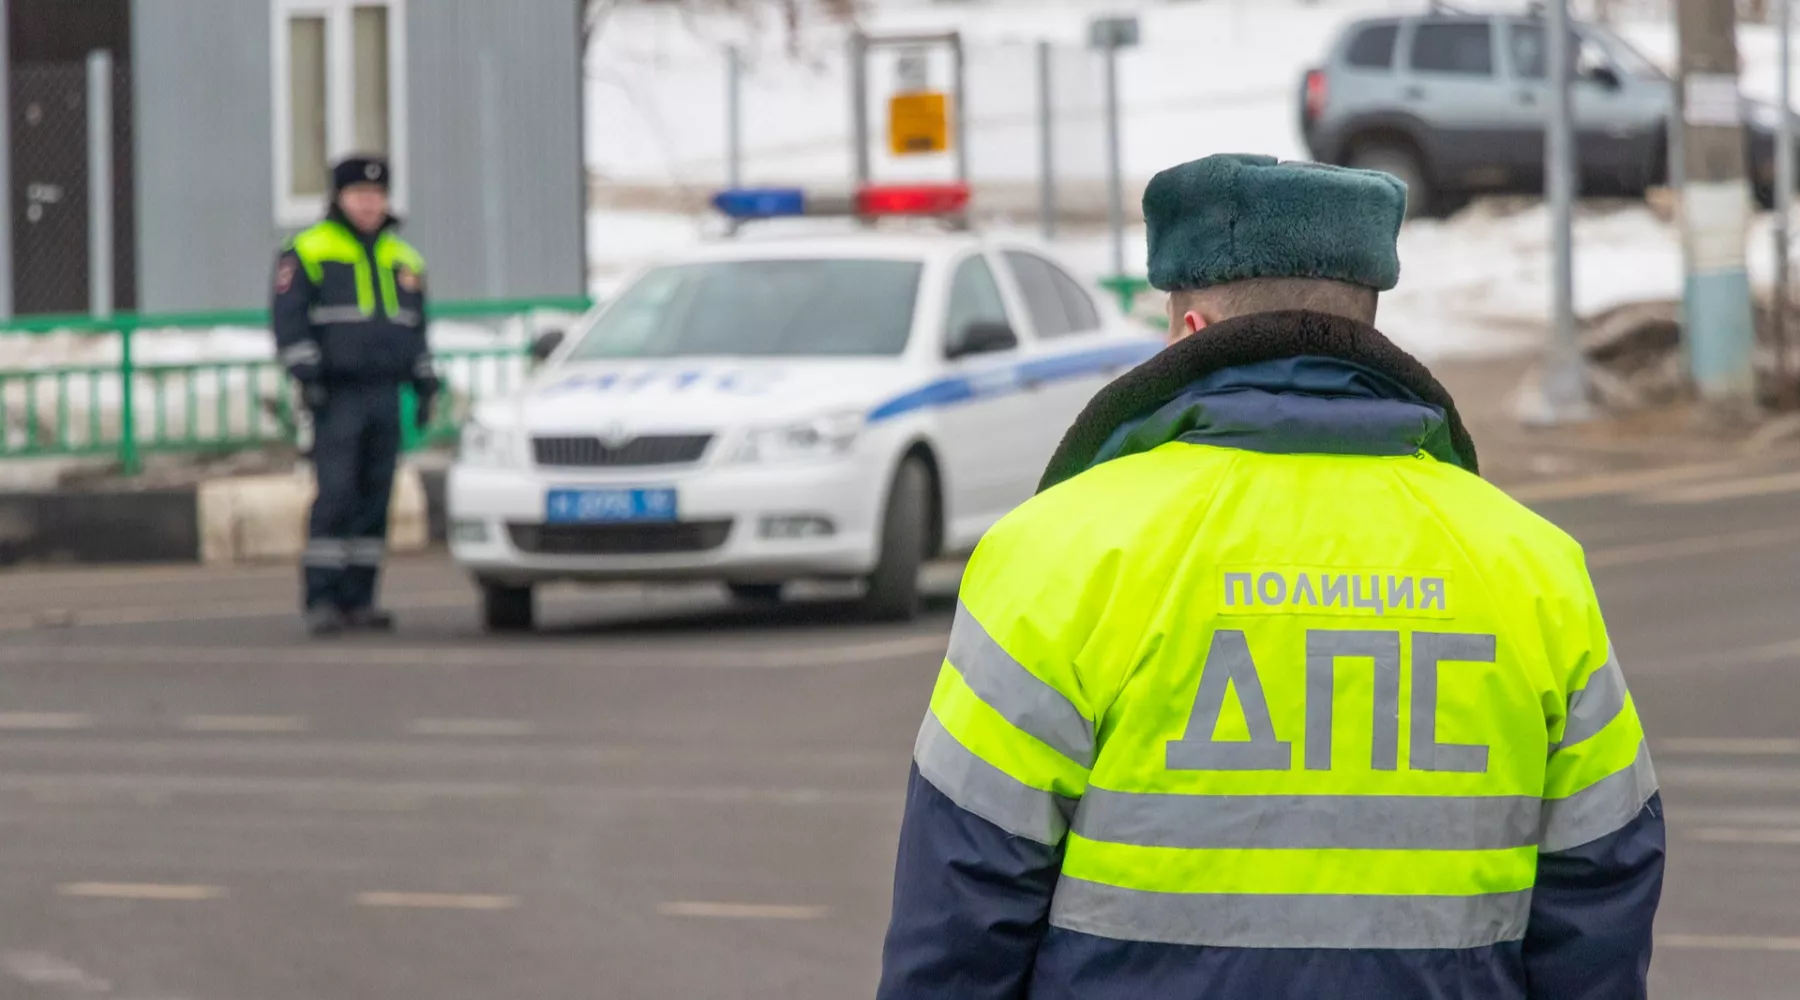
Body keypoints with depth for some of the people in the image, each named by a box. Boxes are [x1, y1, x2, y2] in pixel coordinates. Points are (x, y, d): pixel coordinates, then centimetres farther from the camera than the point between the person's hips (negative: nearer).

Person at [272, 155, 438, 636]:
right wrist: (307, 375, -16)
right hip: (336, 397, -6)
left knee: (375, 498, 2)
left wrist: (425, 387, 17)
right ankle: (321, 600, -13)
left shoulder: (403, 259, 18)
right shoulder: (307, 253, 0)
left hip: (385, 396, 6)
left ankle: (358, 599, 6)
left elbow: (416, 330, 24)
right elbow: (290, 321, -6)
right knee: (335, 494, -14)